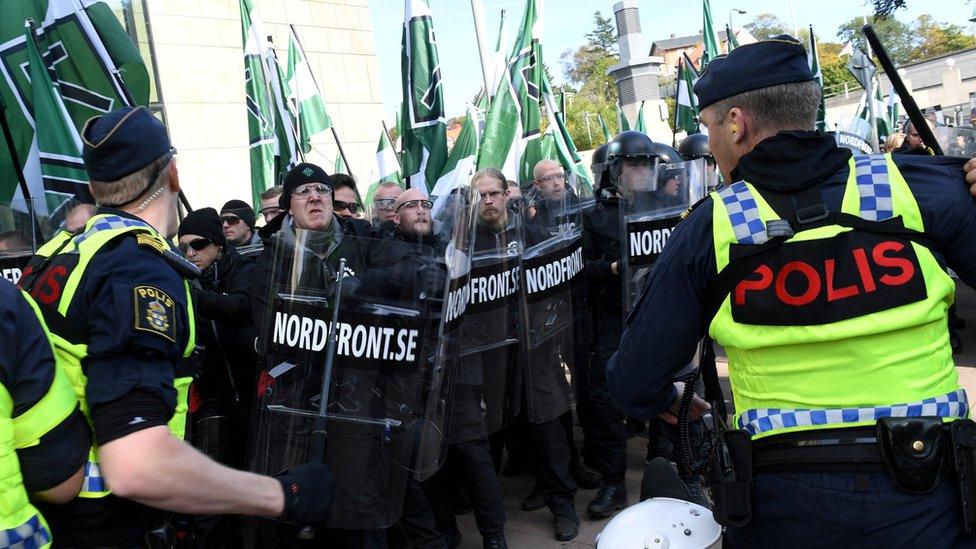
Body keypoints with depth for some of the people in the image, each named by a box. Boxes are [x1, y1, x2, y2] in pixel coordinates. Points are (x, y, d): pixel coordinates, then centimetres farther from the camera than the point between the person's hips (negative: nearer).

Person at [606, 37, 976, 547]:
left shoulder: (706, 228, -9)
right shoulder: (923, 184, -8)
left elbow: (634, 382, -3)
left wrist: (666, 399, 18)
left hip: (783, 503, 0)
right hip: (924, 497, 0)